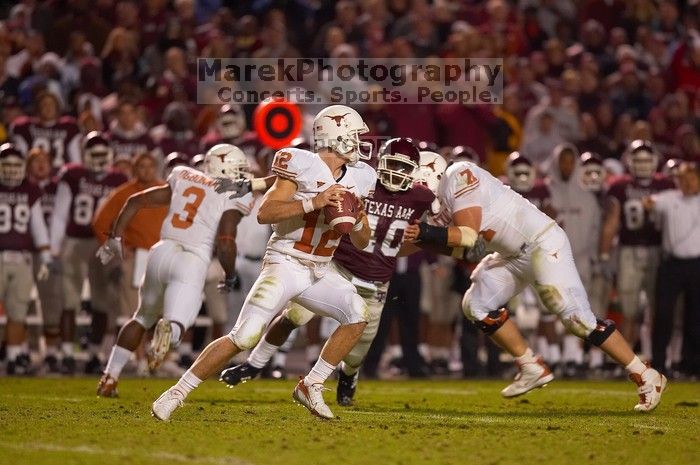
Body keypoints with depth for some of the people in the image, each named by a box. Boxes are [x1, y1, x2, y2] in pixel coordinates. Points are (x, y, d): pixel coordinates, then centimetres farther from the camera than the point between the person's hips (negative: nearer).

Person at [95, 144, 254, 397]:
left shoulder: (183, 180, 19)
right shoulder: (232, 198, 4)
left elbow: (136, 201, 17)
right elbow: (225, 244, -7)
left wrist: (116, 237, 22)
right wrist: (231, 276, 10)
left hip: (162, 253, 5)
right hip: (192, 262, -5)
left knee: (143, 317, 25)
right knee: (176, 324, -11)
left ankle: (109, 377, 23)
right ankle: (167, 329, -48)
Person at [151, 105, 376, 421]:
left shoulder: (357, 177, 8)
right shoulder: (302, 165, -12)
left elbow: (362, 243, 14)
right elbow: (264, 213, -21)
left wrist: (357, 219, -8)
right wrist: (314, 202, -27)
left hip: (319, 272, 7)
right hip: (285, 264, -6)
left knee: (357, 315, -14)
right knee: (244, 337, -15)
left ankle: (311, 386, -2)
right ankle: (178, 392, -5)